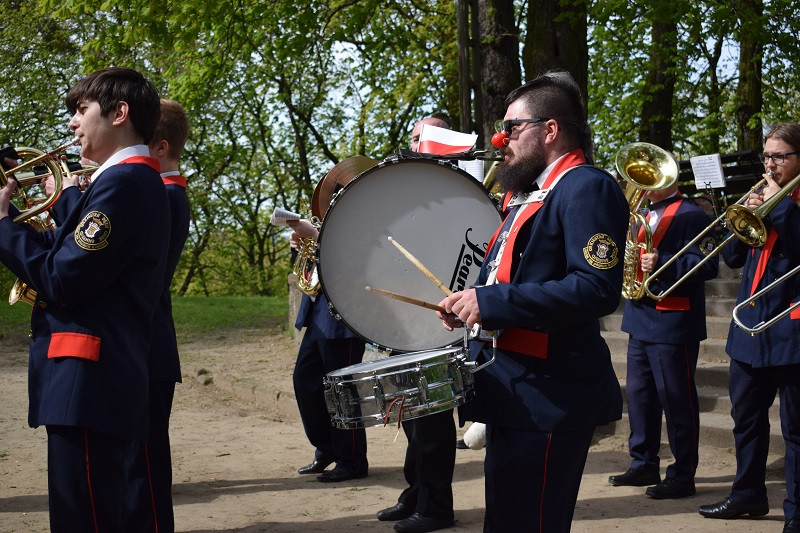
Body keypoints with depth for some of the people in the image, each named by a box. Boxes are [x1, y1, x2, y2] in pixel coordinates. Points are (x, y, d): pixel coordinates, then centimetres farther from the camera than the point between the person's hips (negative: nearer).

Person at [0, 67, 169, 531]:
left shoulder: (123, 182, -13)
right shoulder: (139, 181, 19)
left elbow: (63, 281, -18)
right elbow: (77, 265, 18)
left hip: (88, 385, -11)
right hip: (99, 382, 11)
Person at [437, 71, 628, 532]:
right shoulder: (530, 193, 18)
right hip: (513, 392, 10)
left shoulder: (587, 187, -13)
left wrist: (491, 302, -23)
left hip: (548, 397, -10)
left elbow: (599, 287, -25)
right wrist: (471, 303, 8)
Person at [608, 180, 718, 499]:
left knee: (676, 400, -1)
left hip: (673, 324, -8)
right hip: (641, 320, 9)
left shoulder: (690, 215, -10)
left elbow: (708, 265, -18)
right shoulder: (645, 214, 16)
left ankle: (683, 476, 7)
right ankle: (643, 464, 25)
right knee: (638, 394, 13)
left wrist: (662, 263, -29)